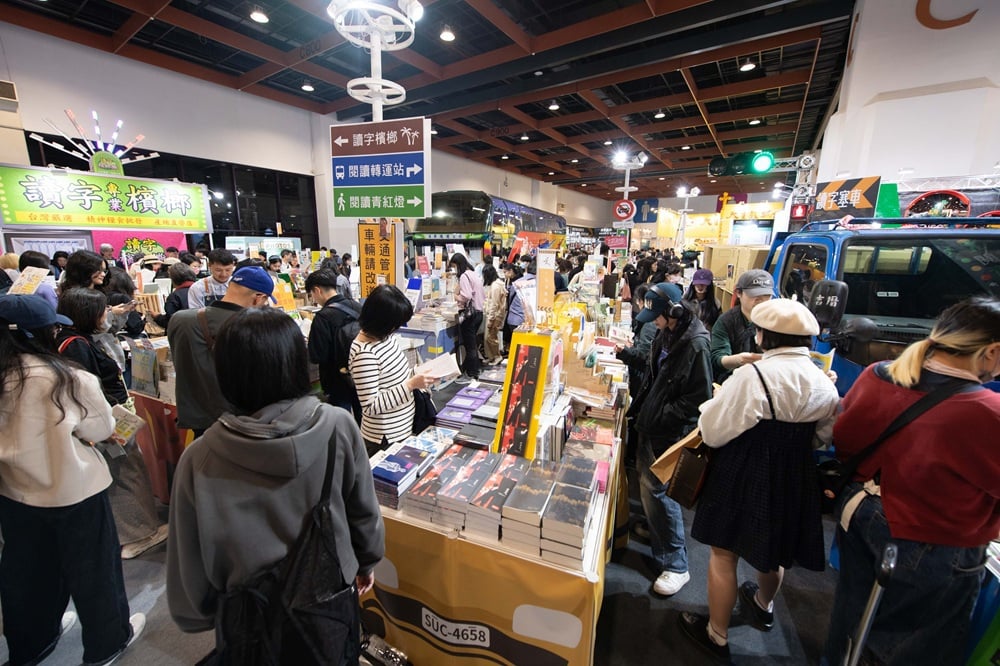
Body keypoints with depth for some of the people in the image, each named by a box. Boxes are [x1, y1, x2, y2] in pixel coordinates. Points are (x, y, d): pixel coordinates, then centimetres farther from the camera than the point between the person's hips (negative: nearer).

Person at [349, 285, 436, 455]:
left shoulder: (385, 336, -1)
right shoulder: (364, 353, -27)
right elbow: (371, 406, -25)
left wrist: (417, 375, -3)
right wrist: (411, 385, -28)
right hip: (384, 438, -8)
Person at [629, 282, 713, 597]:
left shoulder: (695, 344, -21)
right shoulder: (666, 335, 6)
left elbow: (699, 398, -21)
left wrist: (661, 416, -20)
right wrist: (641, 407, 12)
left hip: (670, 433, -8)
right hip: (651, 426, 9)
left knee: (656, 491, -2)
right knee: (647, 483, 21)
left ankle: (675, 565, 15)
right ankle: (655, 530, 46)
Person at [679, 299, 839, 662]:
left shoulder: (753, 376, -25)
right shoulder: (825, 384, -2)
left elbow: (713, 432, -21)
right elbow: (822, 437, 11)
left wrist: (718, 399, -4)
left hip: (744, 478, -7)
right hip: (795, 481, 7)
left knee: (724, 554, 11)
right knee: (773, 548, 30)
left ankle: (717, 635, 29)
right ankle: (763, 606, 56)